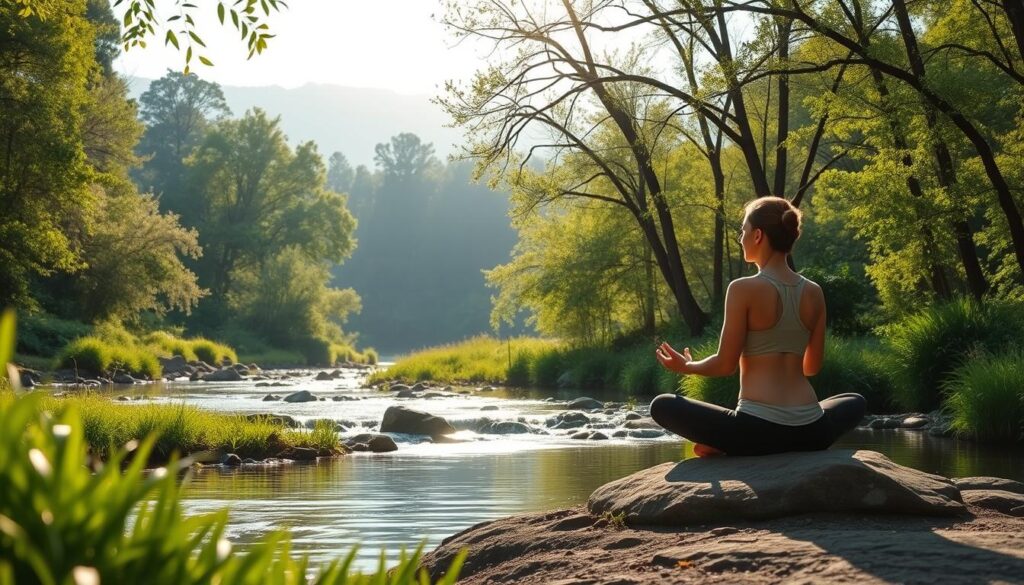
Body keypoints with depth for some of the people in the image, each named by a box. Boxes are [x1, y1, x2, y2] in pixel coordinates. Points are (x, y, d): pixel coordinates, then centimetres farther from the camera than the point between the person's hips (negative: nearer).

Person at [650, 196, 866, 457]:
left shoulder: (744, 289, -7)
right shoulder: (813, 293, 8)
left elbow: (725, 365, -4)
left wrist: (686, 367, 17)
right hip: (809, 432, 2)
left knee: (662, 406, 15)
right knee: (855, 403, 36)